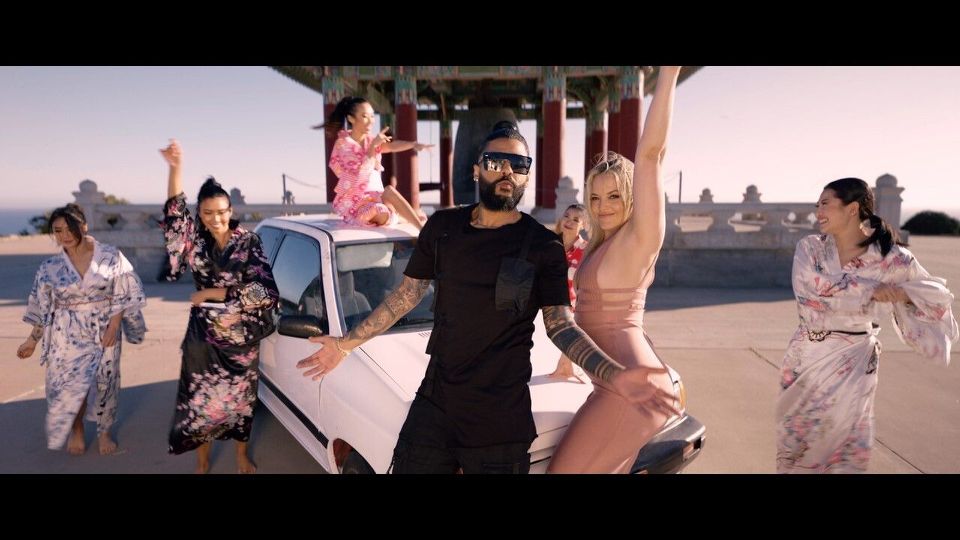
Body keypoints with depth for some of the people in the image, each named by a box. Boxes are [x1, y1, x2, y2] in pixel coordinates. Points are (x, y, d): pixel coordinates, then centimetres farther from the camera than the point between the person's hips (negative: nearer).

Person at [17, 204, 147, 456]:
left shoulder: (110, 256, -8)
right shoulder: (50, 267, -2)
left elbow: (124, 295, -6)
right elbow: (43, 307, 6)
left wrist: (114, 325, -13)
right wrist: (33, 339, 7)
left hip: (104, 332, -1)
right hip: (67, 336, 1)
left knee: (104, 383, 7)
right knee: (69, 386, 1)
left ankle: (103, 432, 28)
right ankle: (76, 430, 28)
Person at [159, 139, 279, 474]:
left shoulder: (248, 242, -9)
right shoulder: (196, 241, -3)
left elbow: (266, 291, -18)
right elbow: (175, 211, -20)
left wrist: (214, 292, -18)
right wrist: (175, 167, -33)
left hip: (242, 336, -1)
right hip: (204, 336, 1)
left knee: (240, 397, 14)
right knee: (202, 398, 10)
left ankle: (241, 455, 34)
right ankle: (202, 459, 30)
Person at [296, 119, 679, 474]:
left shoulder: (543, 247, -6)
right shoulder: (442, 226, 3)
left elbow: (561, 326, -7)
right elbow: (406, 295, 11)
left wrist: (615, 375, -24)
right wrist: (346, 344, 10)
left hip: (500, 420, -3)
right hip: (432, 404, 4)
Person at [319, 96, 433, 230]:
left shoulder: (371, 140, 10)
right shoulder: (343, 143, -8)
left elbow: (392, 145, -12)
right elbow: (361, 171, -20)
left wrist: (413, 144, -31)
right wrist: (373, 146, -22)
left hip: (375, 197, 6)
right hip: (353, 203, -6)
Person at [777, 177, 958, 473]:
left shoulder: (891, 258, -7)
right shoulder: (810, 247, -2)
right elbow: (812, 285, -20)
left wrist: (902, 293, -12)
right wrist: (869, 289, -20)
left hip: (851, 363, -2)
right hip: (807, 358, 2)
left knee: (843, 443, 5)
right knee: (797, 440, 12)